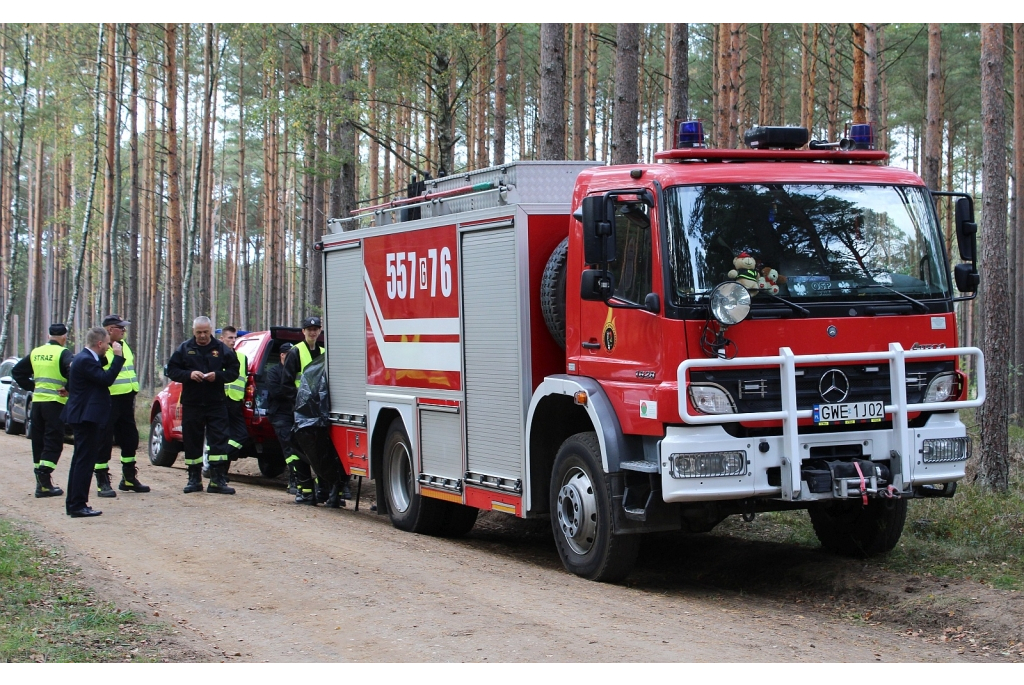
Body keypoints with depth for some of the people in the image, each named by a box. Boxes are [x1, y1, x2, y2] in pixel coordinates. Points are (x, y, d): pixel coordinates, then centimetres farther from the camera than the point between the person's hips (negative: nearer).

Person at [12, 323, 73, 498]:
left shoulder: (35, 353, 12)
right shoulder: (63, 353, -8)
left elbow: (17, 371, 18)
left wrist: (32, 386, 15)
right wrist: (68, 388, -13)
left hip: (37, 401, 6)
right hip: (55, 403, -6)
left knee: (38, 441, 11)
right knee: (53, 442, -4)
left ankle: (41, 482, 12)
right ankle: (44, 483, -16)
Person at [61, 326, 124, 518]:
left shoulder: (84, 357, 13)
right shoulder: (85, 360, -19)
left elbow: (99, 374, 18)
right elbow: (107, 379, -24)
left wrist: (105, 358, 11)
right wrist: (117, 357, -18)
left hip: (82, 416, 11)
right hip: (87, 416, -11)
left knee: (80, 460, 16)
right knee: (85, 461, -7)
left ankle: (73, 503, 22)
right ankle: (78, 505, -6)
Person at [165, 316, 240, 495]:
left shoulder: (221, 349, 4)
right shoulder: (184, 349, 6)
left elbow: (233, 371, 5)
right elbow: (171, 370, 4)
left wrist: (218, 376, -14)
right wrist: (189, 374, -14)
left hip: (216, 404, -1)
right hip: (191, 404, 1)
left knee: (219, 441, -7)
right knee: (192, 442, 6)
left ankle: (218, 480, -5)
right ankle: (194, 479, 16)